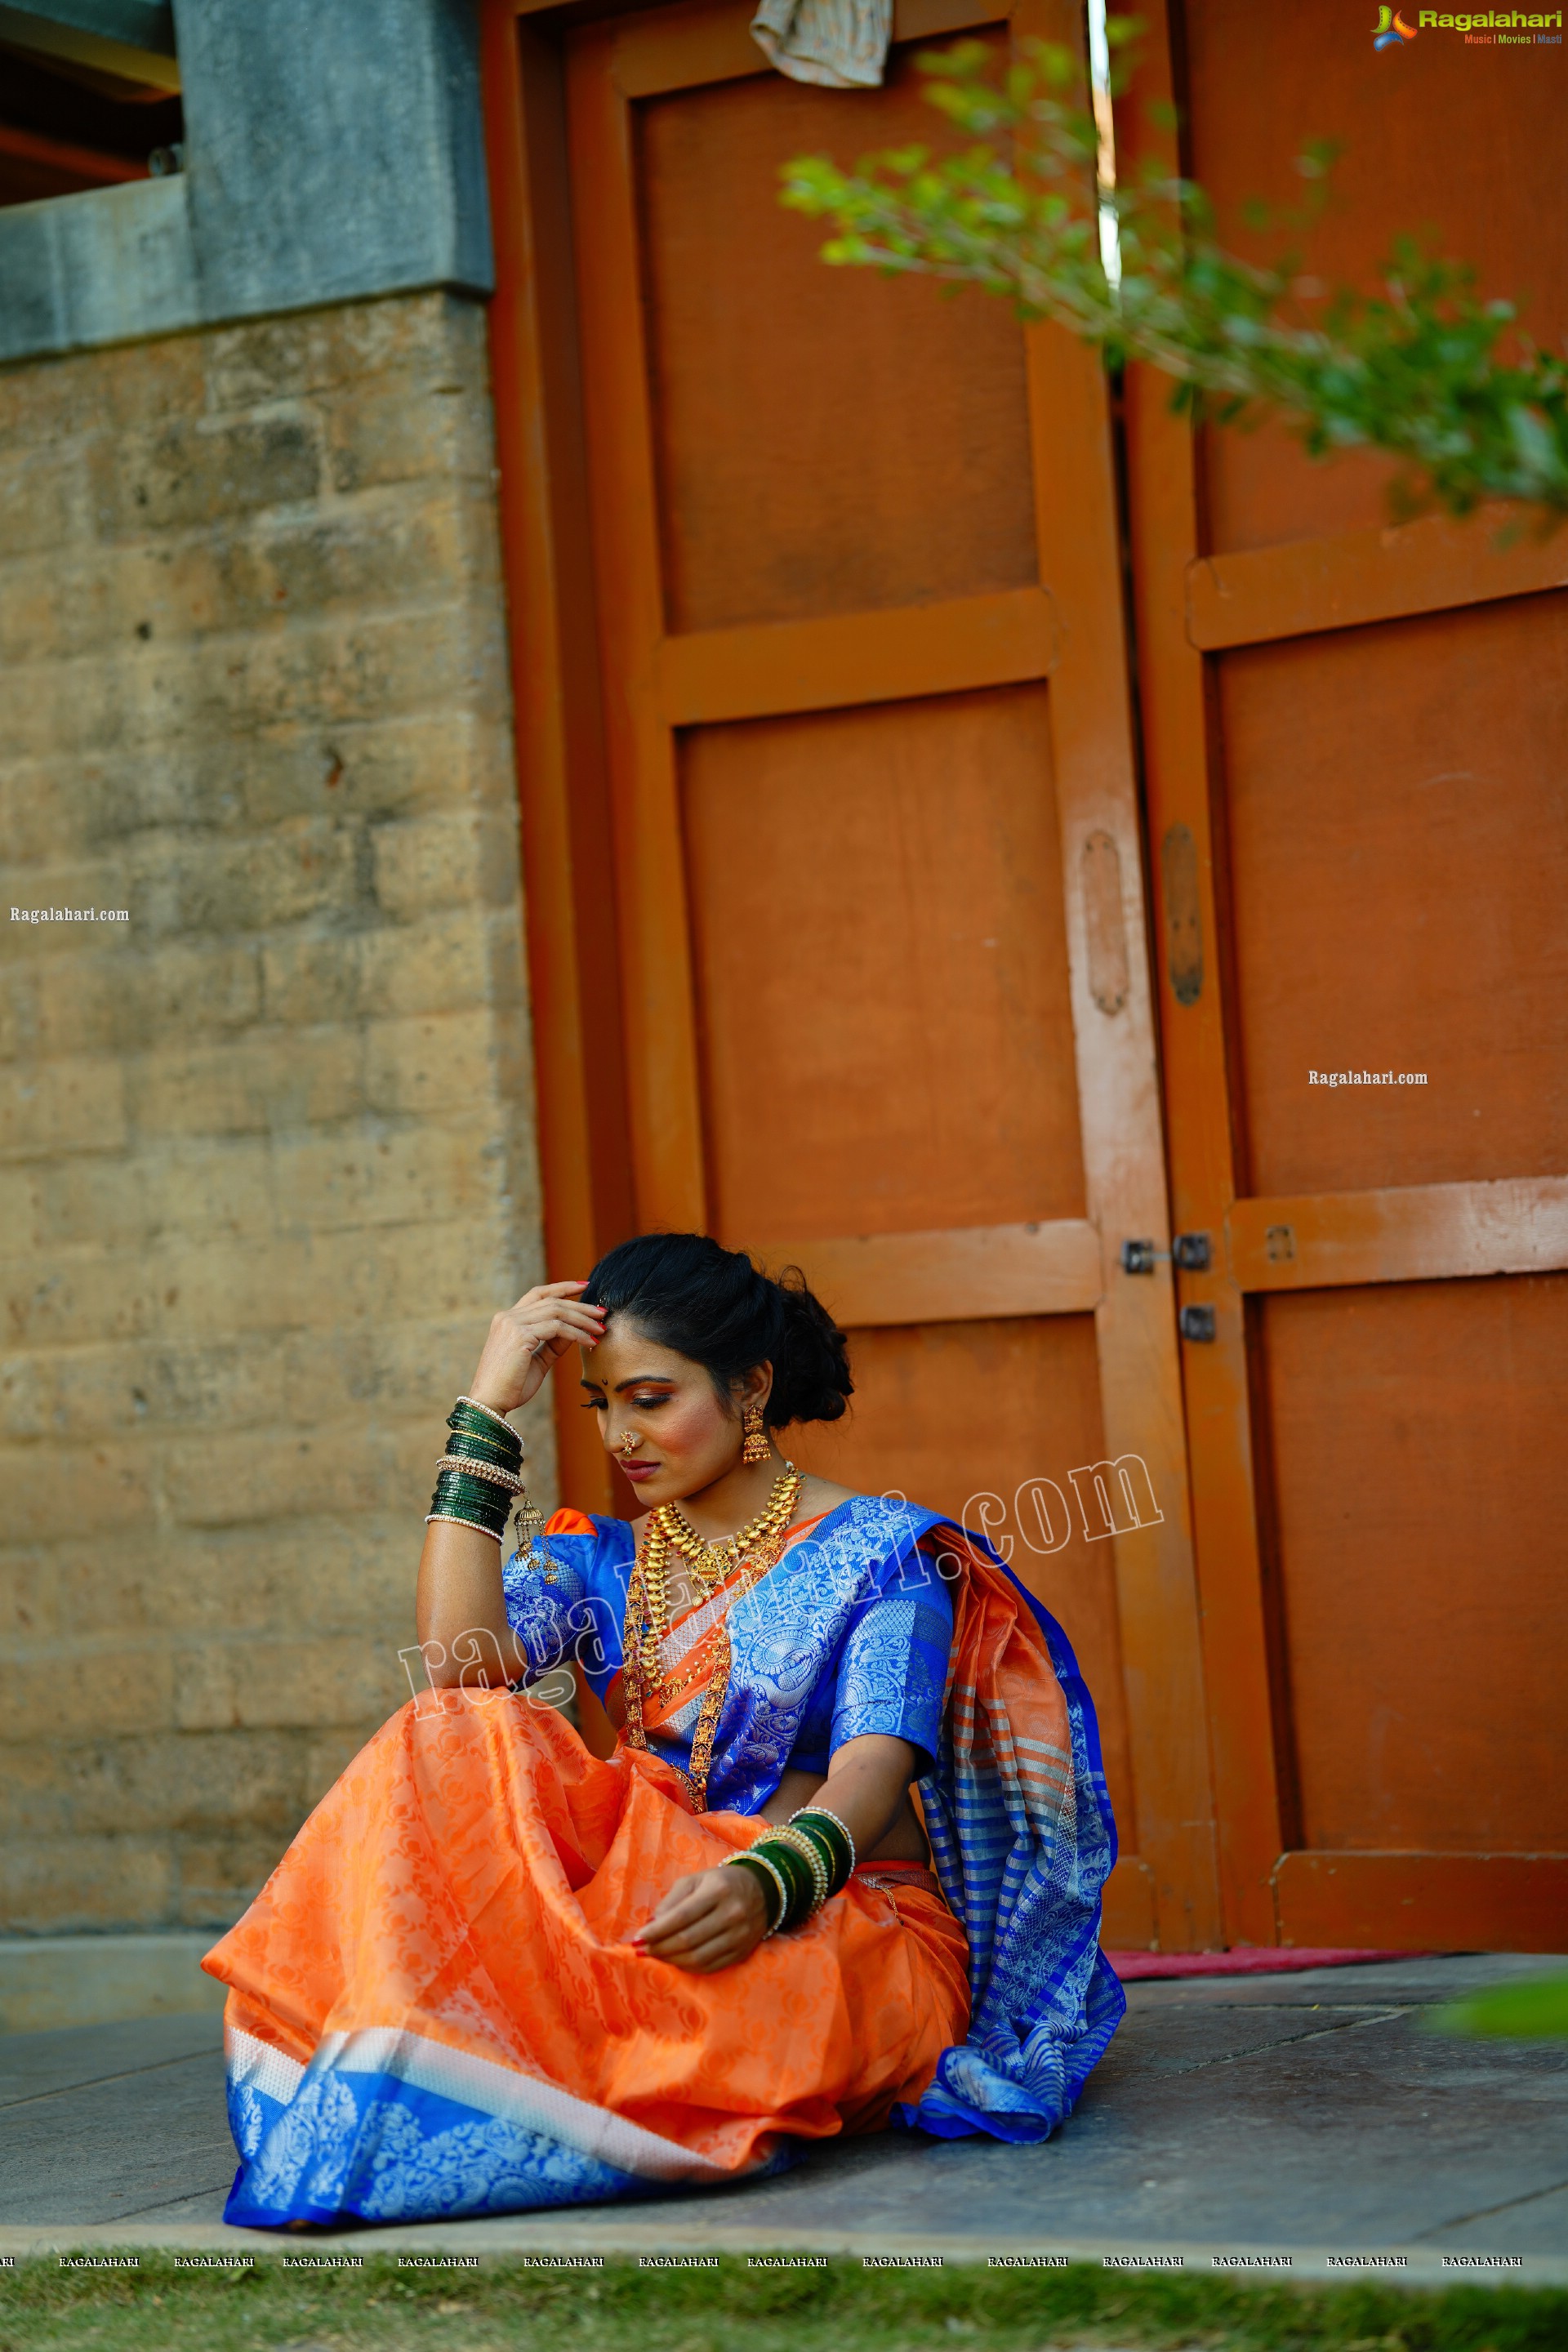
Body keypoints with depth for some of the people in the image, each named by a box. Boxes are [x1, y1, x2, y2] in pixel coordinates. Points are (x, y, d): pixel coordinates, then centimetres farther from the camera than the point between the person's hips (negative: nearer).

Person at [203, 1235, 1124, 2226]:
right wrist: (486, 1412, -4)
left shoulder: (879, 1550, 2)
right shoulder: (596, 1563, 15)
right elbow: (459, 1661, -7)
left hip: (855, 1928, -3)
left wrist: (768, 1883, -37)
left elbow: (874, 1769, -15)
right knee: (470, 1740, -23)